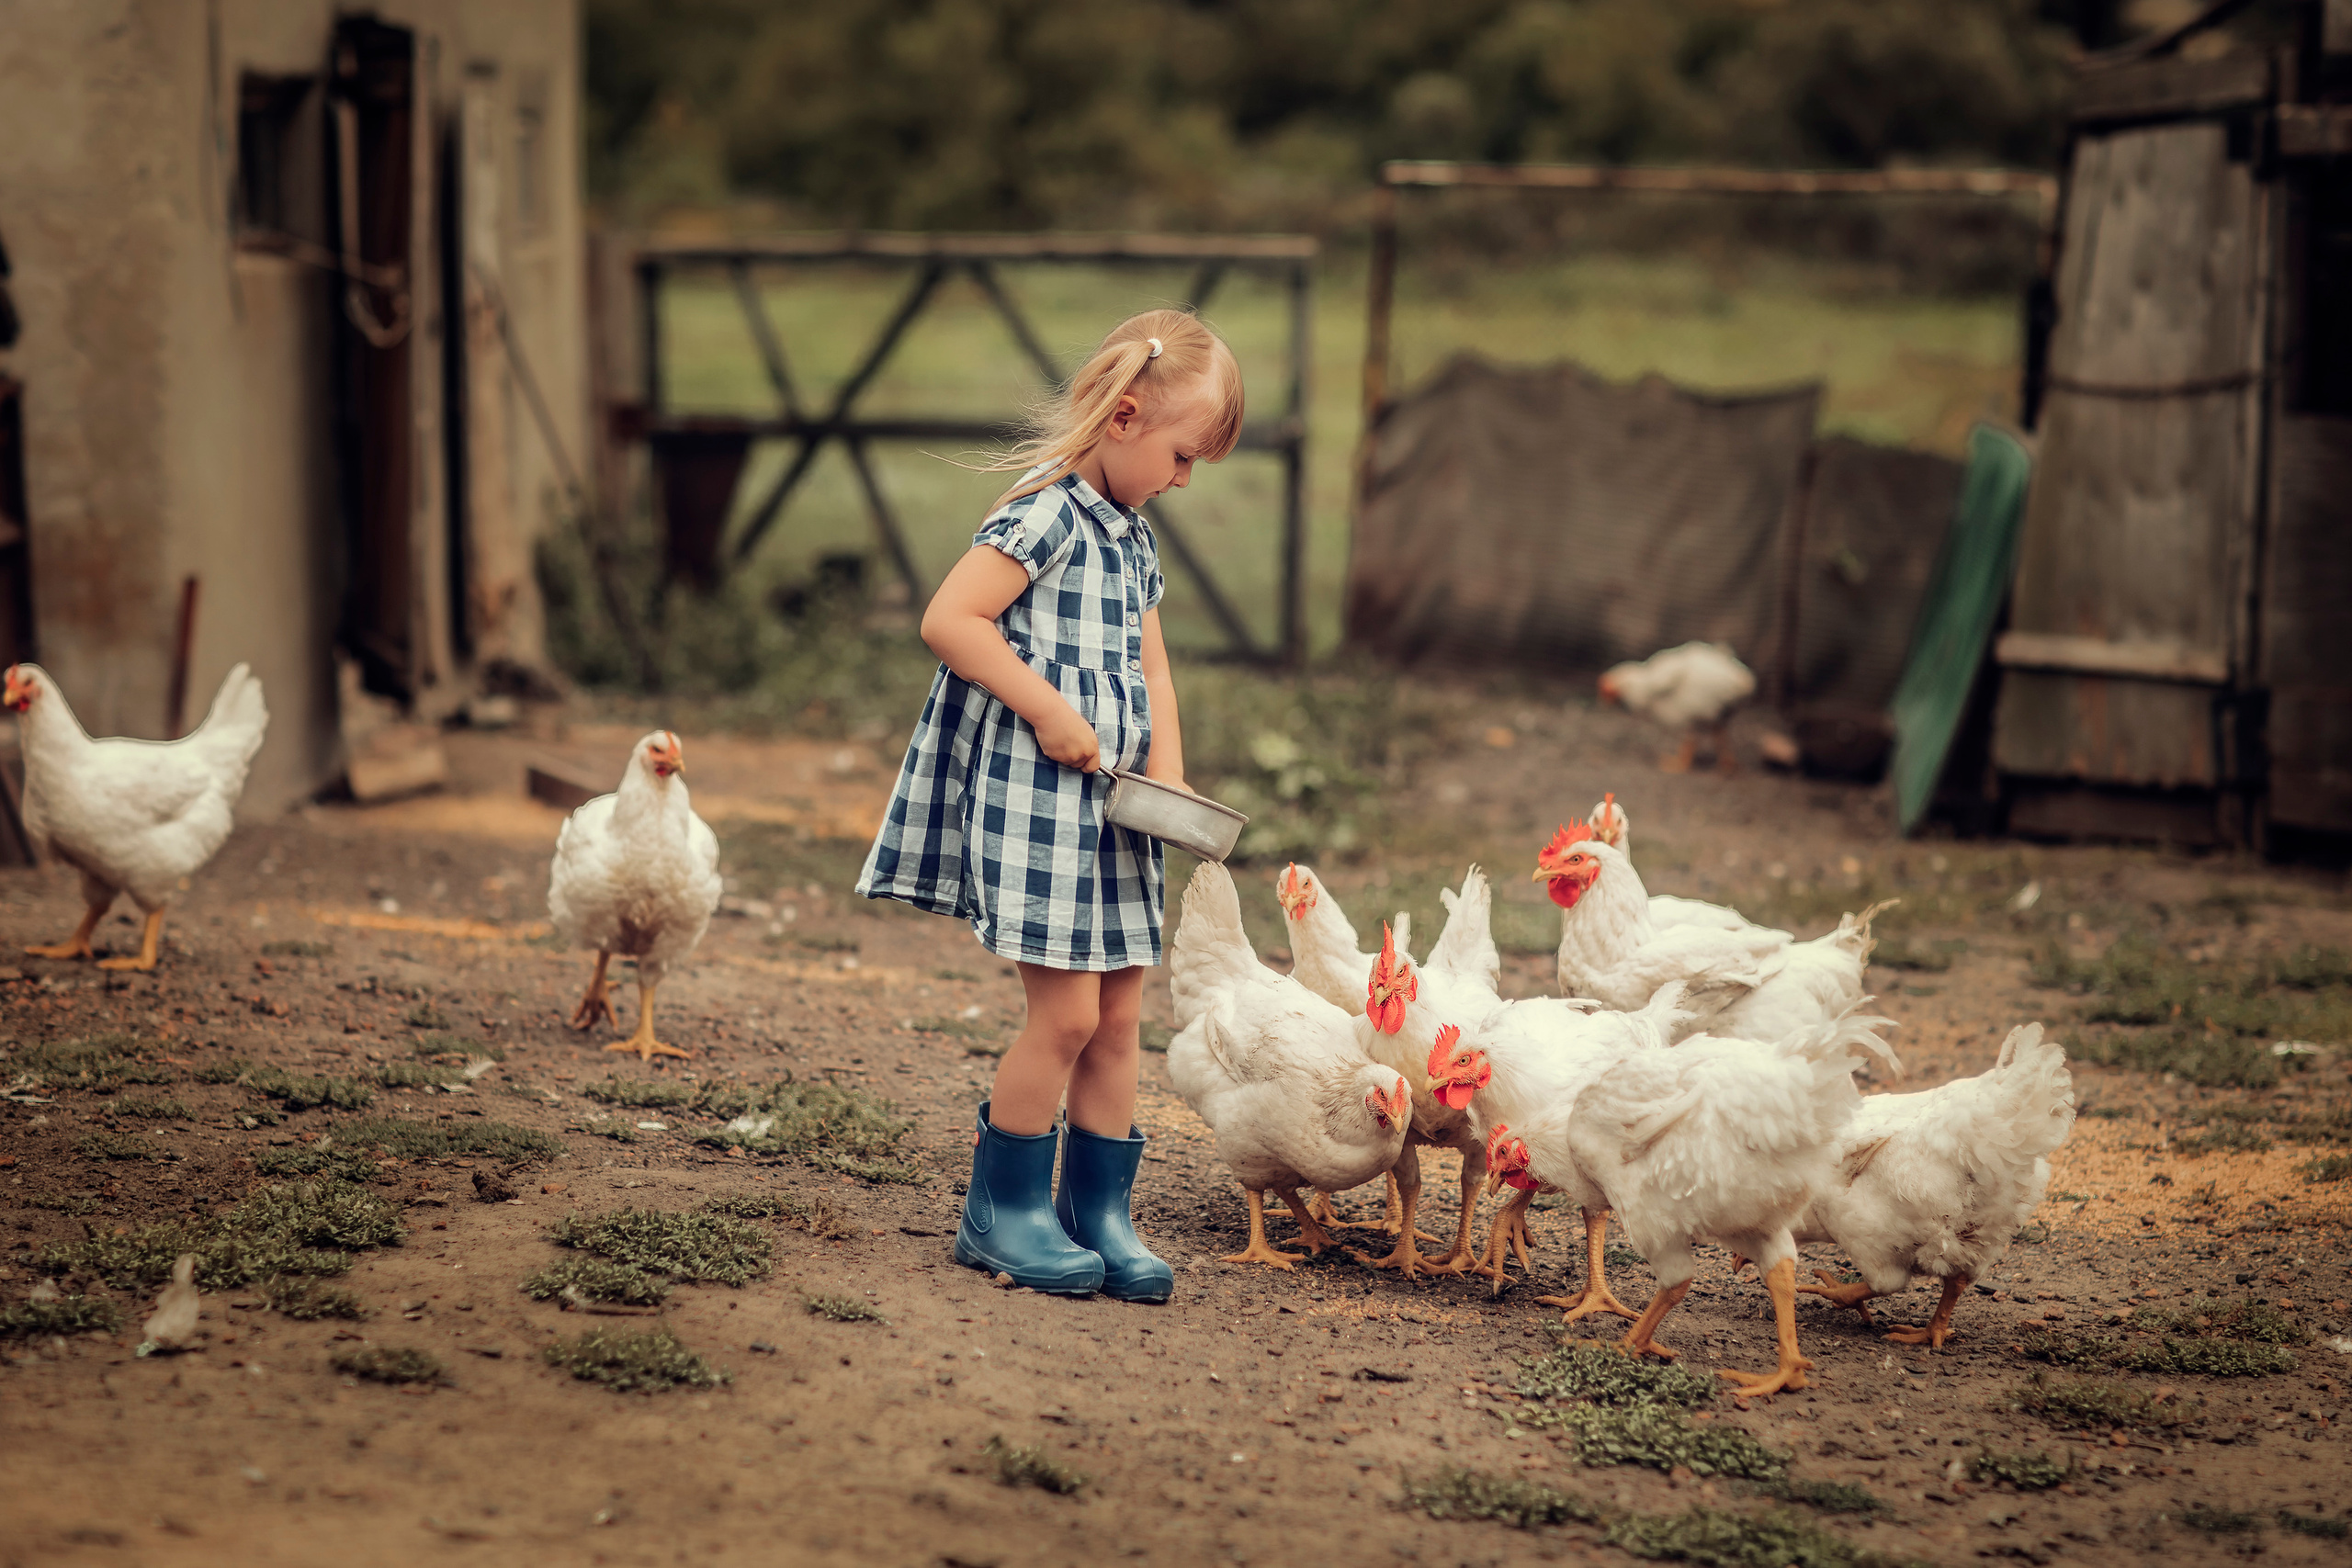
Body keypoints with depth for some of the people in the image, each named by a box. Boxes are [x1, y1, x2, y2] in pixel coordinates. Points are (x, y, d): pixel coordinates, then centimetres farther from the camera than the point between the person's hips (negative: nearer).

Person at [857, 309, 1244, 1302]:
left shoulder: (1132, 538, 16)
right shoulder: (1045, 513, -13)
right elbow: (948, 621, -20)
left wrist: (1166, 771, 4)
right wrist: (1048, 708, -20)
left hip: (1111, 804, 9)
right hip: (1033, 795, -9)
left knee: (1119, 1015, 9)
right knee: (1065, 1012, -8)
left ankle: (1099, 1210, 19)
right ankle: (1003, 1210, 8)